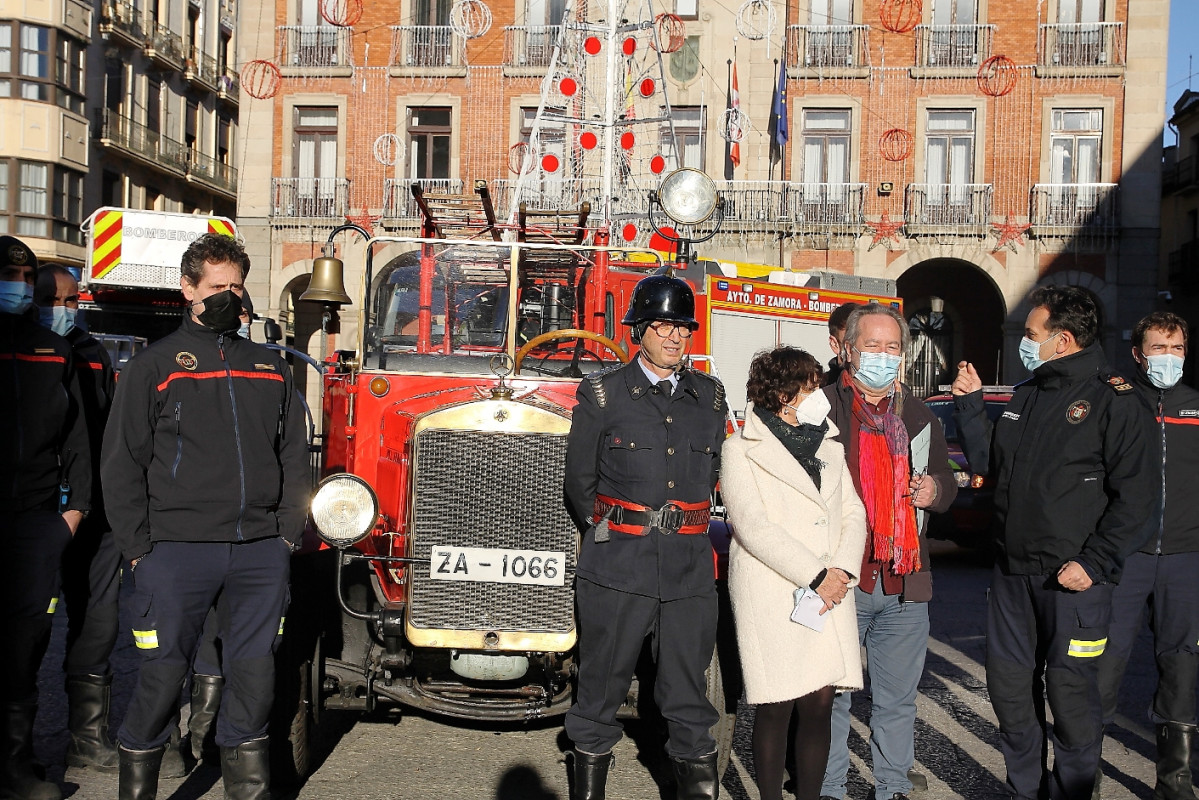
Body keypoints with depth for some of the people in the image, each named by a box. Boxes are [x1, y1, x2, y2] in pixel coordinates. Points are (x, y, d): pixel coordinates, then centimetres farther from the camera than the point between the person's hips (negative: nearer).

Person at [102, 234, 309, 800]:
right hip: (176, 552, -3)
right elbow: (122, 465, 1)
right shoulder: (154, 366, 4)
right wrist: (139, 550, -5)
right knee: (163, 674, 1)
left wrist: (286, 535, 8)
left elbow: (293, 457, 17)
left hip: (260, 552, 3)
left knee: (255, 674, 7)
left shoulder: (270, 368, 15)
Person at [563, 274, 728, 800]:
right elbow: (579, 478, 6)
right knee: (603, 682, 8)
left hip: (690, 567, 3)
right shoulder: (603, 393, 1)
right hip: (617, 566, -2)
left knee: (687, 689, 9)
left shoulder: (709, 395, 11)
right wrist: (607, 535, 8)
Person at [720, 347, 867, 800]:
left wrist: (842, 571, -5)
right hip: (771, 594, -5)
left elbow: (853, 512, 13)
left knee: (819, 705, 2)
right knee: (776, 708, -2)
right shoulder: (741, 450, 0)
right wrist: (815, 576, -13)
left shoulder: (829, 447, 18)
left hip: (829, 593, 5)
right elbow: (753, 526, -10)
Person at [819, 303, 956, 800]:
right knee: (831, 695, 3)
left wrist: (935, 489, -1)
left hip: (905, 583, 4)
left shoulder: (918, 417, 15)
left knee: (897, 698, 12)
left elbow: (946, 483, 24)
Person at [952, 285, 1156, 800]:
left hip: (1073, 580, -7)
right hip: (1012, 573, 7)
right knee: (1009, 686, 12)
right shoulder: (1026, 396, 14)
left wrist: (1095, 563, -17)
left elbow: (1136, 494, -13)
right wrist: (970, 404, 10)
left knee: (1070, 694, 1)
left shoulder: (1114, 401, -9)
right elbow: (988, 462, 19)